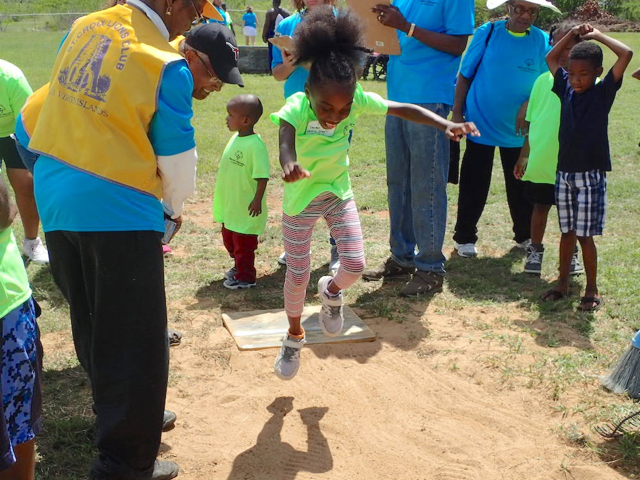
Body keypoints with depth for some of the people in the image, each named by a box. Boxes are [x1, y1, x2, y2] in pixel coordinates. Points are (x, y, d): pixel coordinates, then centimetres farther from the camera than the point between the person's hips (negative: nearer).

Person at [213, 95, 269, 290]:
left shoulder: (255, 145, -24)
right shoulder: (235, 138, 4)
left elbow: (263, 176, -24)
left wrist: (258, 200, -24)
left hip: (245, 208, -9)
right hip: (230, 206, 9)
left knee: (244, 244, 6)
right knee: (229, 239, 24)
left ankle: (246, 277, 21)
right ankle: (238, 267, 43)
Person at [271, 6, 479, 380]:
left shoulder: (357, 100, -22)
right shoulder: (296, 109, -32)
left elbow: (404, 109, -16)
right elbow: (286, 143, -51)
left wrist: (446, 125, -31)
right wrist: (290, 166, -75)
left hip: (339, 192, 3)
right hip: (301, 199, -3)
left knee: (355, 264, -7)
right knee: (298, 274, 5)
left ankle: (331, 291, 30)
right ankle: (295, 336, 31)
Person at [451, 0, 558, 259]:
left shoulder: (542, 41, -3)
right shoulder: (487, 33, -6)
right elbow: (465, 76, -1)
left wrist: (529, 105, -17)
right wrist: (457, 113, -4)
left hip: (518, 130, 2)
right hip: (480, 124, -2)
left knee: (520, 186, 12)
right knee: (474, 185, 5)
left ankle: (525, 236, 29)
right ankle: (465, 237, 18)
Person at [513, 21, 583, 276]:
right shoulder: (544, 80, 4)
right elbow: (532, 122, 9)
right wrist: (524, 155, 12)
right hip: (540, 161, 2)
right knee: (540, 205, 13)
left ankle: (571, 254, 28)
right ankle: (535, 250, 29)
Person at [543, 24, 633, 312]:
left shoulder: (603, 92, -6)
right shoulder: (566, 90, 5)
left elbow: (626, 54, -16)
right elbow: (551, 58, 17)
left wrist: (597, 35, -5)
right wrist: (574, 34, 7)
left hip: (591, 175, -4)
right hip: (564, 172, 4)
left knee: (585, 235, -1)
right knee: (567, 231, 13)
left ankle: (592, 290, 13)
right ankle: (563, 283, 24)